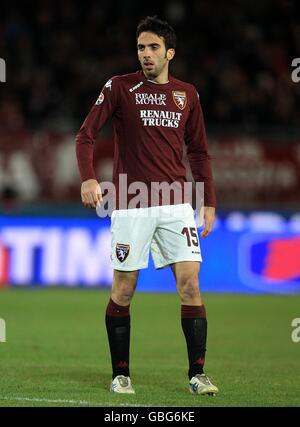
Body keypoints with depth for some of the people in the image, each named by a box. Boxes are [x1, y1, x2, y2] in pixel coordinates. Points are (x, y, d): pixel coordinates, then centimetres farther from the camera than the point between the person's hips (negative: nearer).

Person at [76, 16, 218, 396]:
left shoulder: (187, 94, 11)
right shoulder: (119, 87, 1)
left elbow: (198, 152, 17)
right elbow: (85, 135, -4)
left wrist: (209, 202, 11)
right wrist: (88, 178, -20)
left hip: (176, 204, 2)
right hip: (130, 204, -2)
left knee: (190, 283, -6)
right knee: (122, 290, 1)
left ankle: (197, 373, -2)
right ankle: (120, 374, 12)